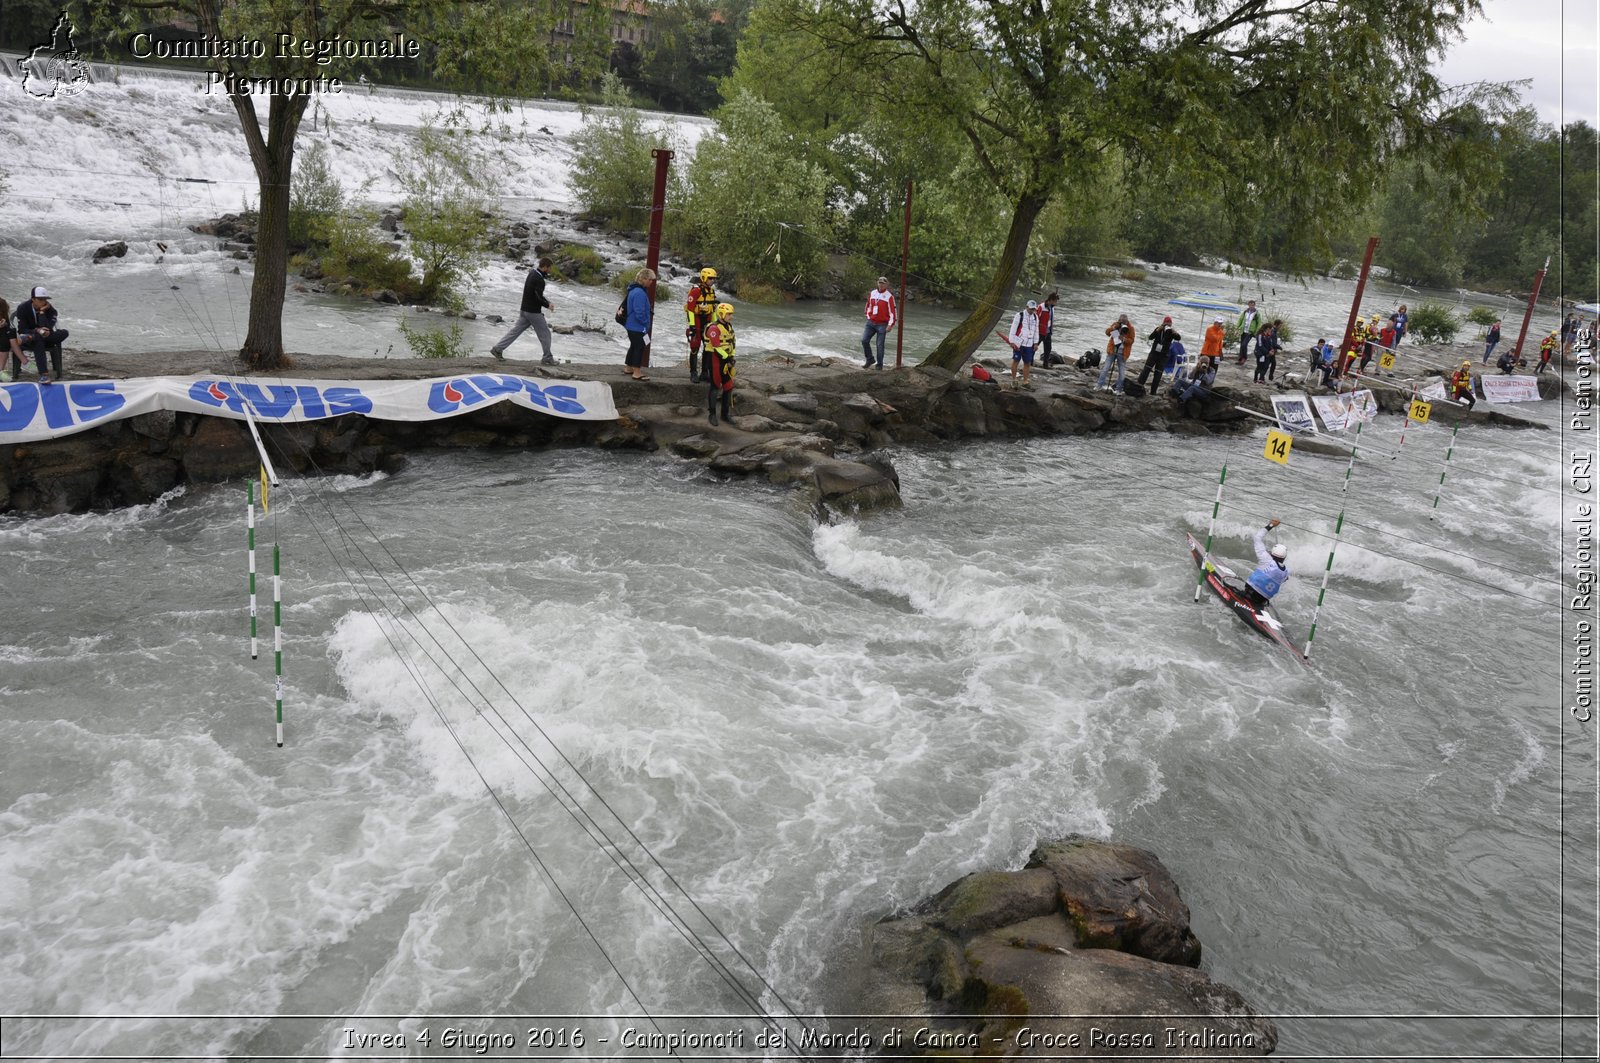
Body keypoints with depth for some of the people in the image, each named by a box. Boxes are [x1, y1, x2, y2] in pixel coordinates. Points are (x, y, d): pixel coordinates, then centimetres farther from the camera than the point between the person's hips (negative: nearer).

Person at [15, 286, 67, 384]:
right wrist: (36, 331, -31)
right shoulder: (22, 308, -8)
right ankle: (44, 374, -53)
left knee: (64, 333, -27)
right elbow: (22, 330, -13)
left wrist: (42, 312, -23)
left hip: (45, 339, 2)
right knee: (38, 341, -40)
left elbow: (47, 329, -21)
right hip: (27, 336, -2)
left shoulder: (50, 310, -8)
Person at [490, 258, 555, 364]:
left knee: (516, 330, 10)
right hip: (534, 311, -9)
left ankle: (497, 349, 8)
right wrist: (547, 305, -9)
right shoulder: (539, 279, -20)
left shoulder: (532, 274, 10)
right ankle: (547, 358, 11)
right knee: (544, 334, 4)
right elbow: (538, 297, -24)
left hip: (525, 310, 9)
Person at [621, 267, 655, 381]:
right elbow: (639, 313, -25)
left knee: (634, 346, 20)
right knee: (639, 347, -3)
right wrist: (646, 323, -11)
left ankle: (629, 368, 31)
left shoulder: (633, 290, 10)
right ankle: (637, 373, 1)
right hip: (638, 327, -10)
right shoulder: (640, 293, -23)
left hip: (631, 325, 10)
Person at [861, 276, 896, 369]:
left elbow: (892, 311, -9)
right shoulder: (872, 293, 9)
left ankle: (879, 365, 10)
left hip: (882, 324, -5)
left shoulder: (889, 296, -8)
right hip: (871, 323, 5)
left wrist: (890, 325, -14)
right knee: (864, 340, -4)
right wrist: (868, 318, 14)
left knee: (880, 345, -1)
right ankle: (869, 359, 13)